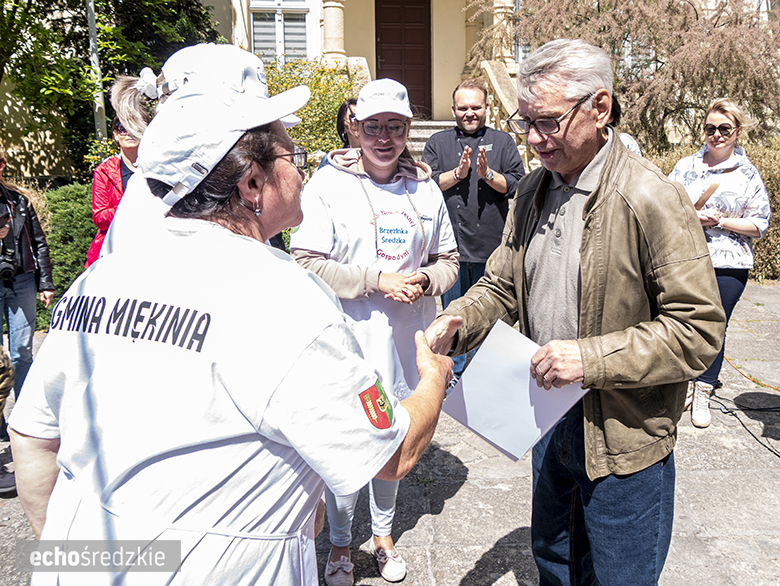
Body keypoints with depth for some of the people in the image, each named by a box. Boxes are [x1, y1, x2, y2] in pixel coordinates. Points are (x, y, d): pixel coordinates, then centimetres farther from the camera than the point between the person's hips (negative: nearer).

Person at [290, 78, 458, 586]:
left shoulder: (425, 187, 6)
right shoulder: (329, 184, -6)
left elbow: (448, 259, 13)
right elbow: (306, 263, -12)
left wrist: (425, 280, -9)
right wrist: (378, 281, -19)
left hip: (407, 340, 4)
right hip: (348, 340, -3)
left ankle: (383, 533, 41)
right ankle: (340, 544, 31)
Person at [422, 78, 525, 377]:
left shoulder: (503, 142, 9)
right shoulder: (437, 142, 10)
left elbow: (518, 185, 0)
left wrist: (489, 175, -14)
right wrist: (458, 172, -12)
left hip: (491, 246, 0)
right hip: (451, 245, 0)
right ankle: (453, 374, 26)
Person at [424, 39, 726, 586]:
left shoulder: (653, 200, -20)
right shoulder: (531, 192, 1)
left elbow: (700, 329, -20)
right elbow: (502, 286, 8)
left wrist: (592, 357, -29)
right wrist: (457, 322, -12)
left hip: (623, 439, -6)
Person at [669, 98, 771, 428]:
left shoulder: (748, 174, 3)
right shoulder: (686, 166, 8)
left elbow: (760, 224, 2)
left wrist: (720, 221, -12)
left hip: (728, 266, -1)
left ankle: (703, 394, 18)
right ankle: (685, 385, 26)